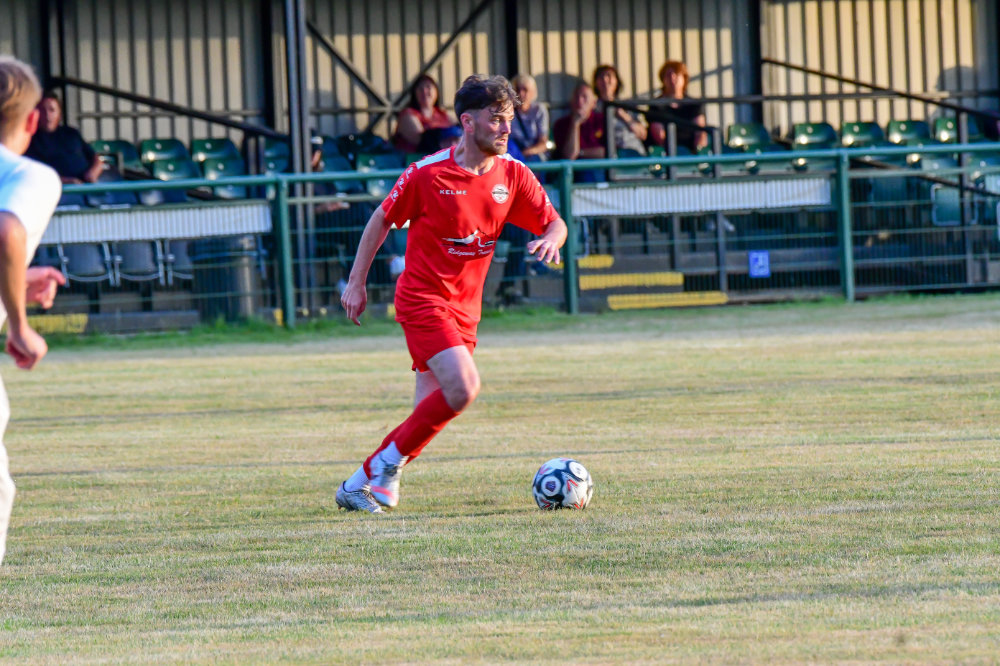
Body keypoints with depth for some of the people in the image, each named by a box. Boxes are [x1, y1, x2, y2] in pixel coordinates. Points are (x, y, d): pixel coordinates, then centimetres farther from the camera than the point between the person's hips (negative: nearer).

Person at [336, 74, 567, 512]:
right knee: (463, 388, -22)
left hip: (465, 306, 6)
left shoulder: (512, 175, 1)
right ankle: (388, 463, -6)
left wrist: (551, 239, -17)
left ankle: (358, 486, 16)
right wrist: (356, 283, 2)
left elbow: (553, 223, 8)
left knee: (433, 408, 3)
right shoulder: (427, 173, -12)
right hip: (423, 297, -6)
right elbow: (382, 219, 0)